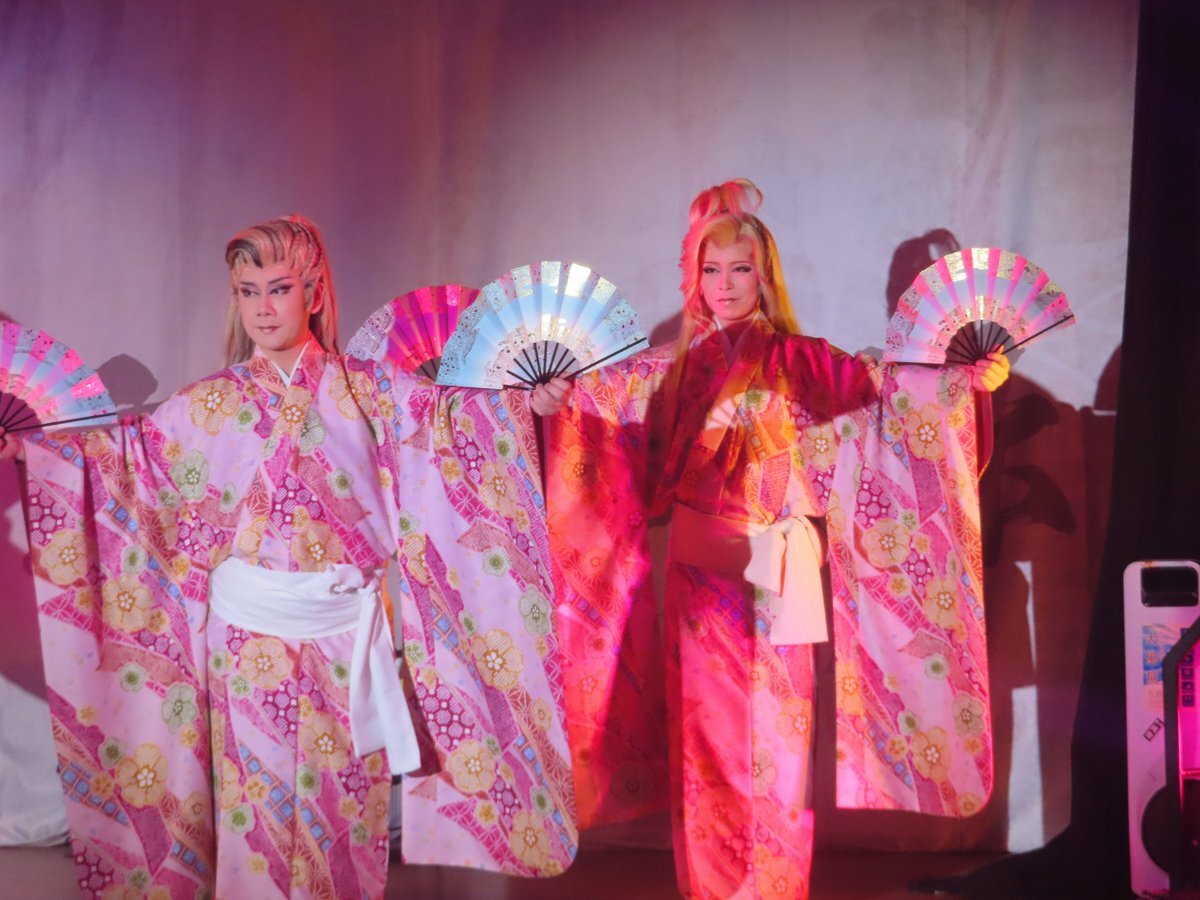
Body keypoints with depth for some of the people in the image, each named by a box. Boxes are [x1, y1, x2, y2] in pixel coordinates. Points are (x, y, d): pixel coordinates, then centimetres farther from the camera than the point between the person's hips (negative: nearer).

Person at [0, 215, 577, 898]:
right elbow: (115, 449, 7)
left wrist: (530, 398, -18)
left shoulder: (369, 391, 4)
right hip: (250, 633, 0)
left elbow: (451, 414, -3)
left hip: (348, 635, 0)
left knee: (347, 808, 4)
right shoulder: (210, 405, 6)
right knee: (258, 810, 3)